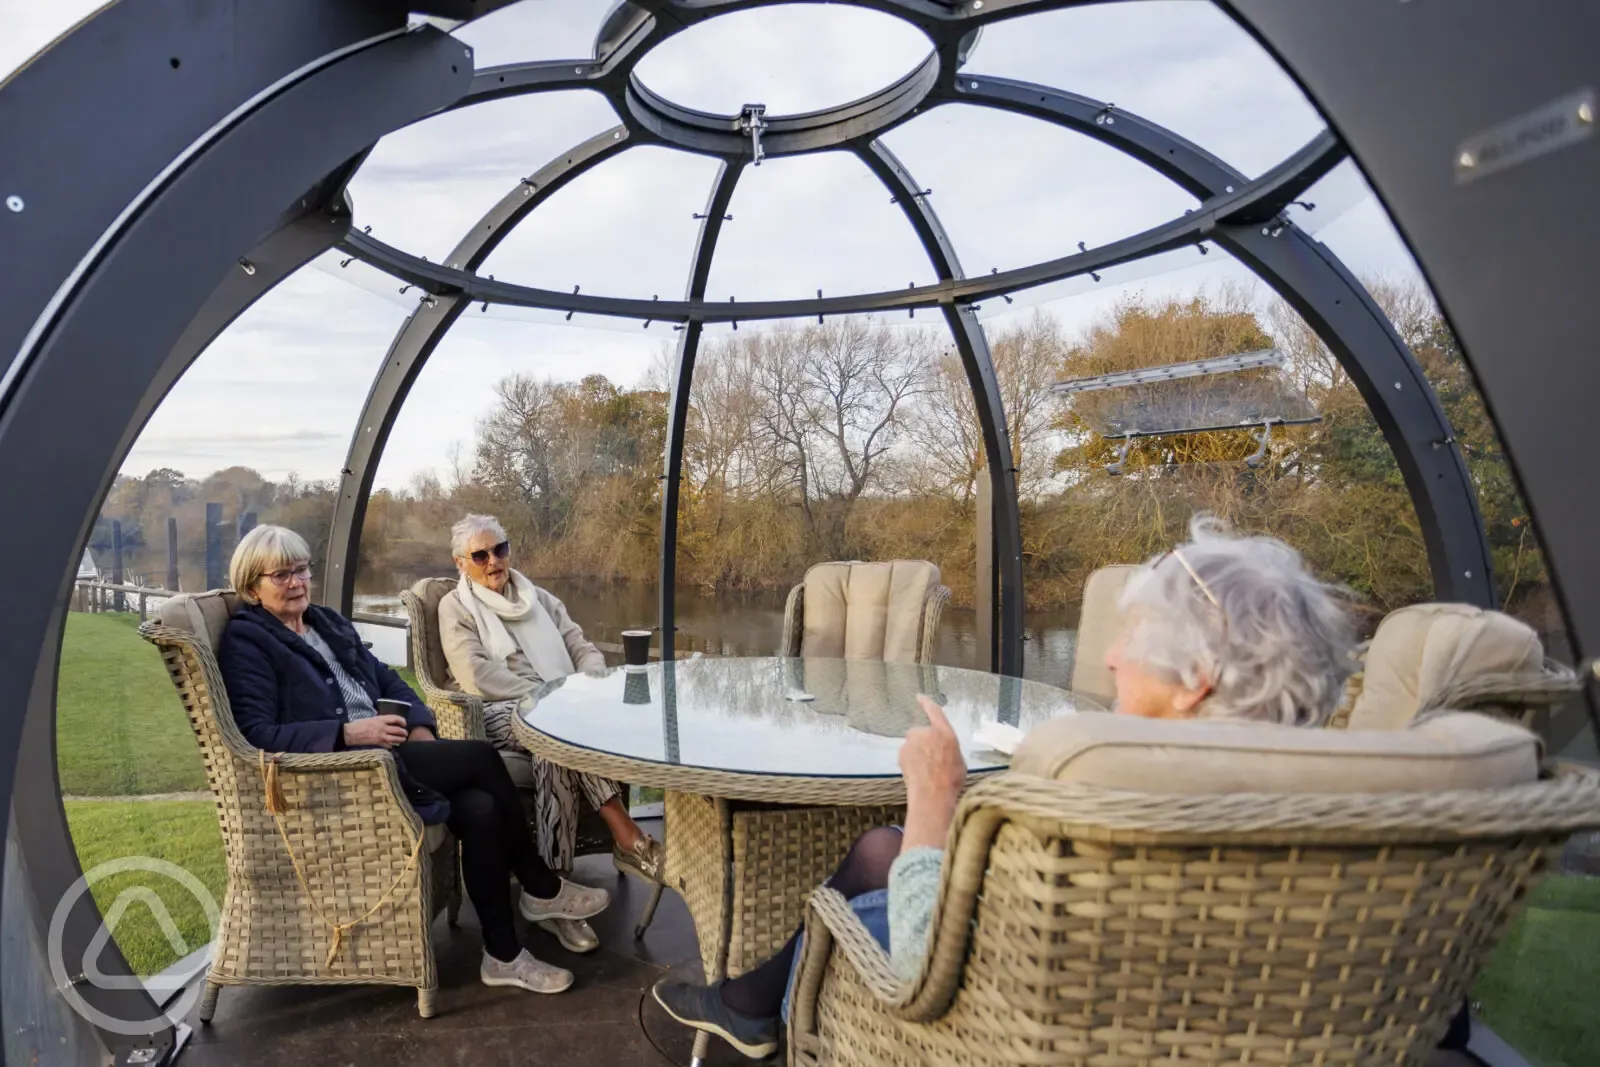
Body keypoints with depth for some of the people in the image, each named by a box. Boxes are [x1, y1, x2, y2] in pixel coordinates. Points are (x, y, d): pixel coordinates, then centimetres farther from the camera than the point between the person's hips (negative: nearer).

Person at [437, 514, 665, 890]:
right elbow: (478, 678, -10)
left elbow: (586, 652, 13)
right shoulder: (455, 607, 6)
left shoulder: (538, 599, 19)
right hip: (500, 713, -4)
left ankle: (556, 873, -31)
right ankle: (627, 836, -33)